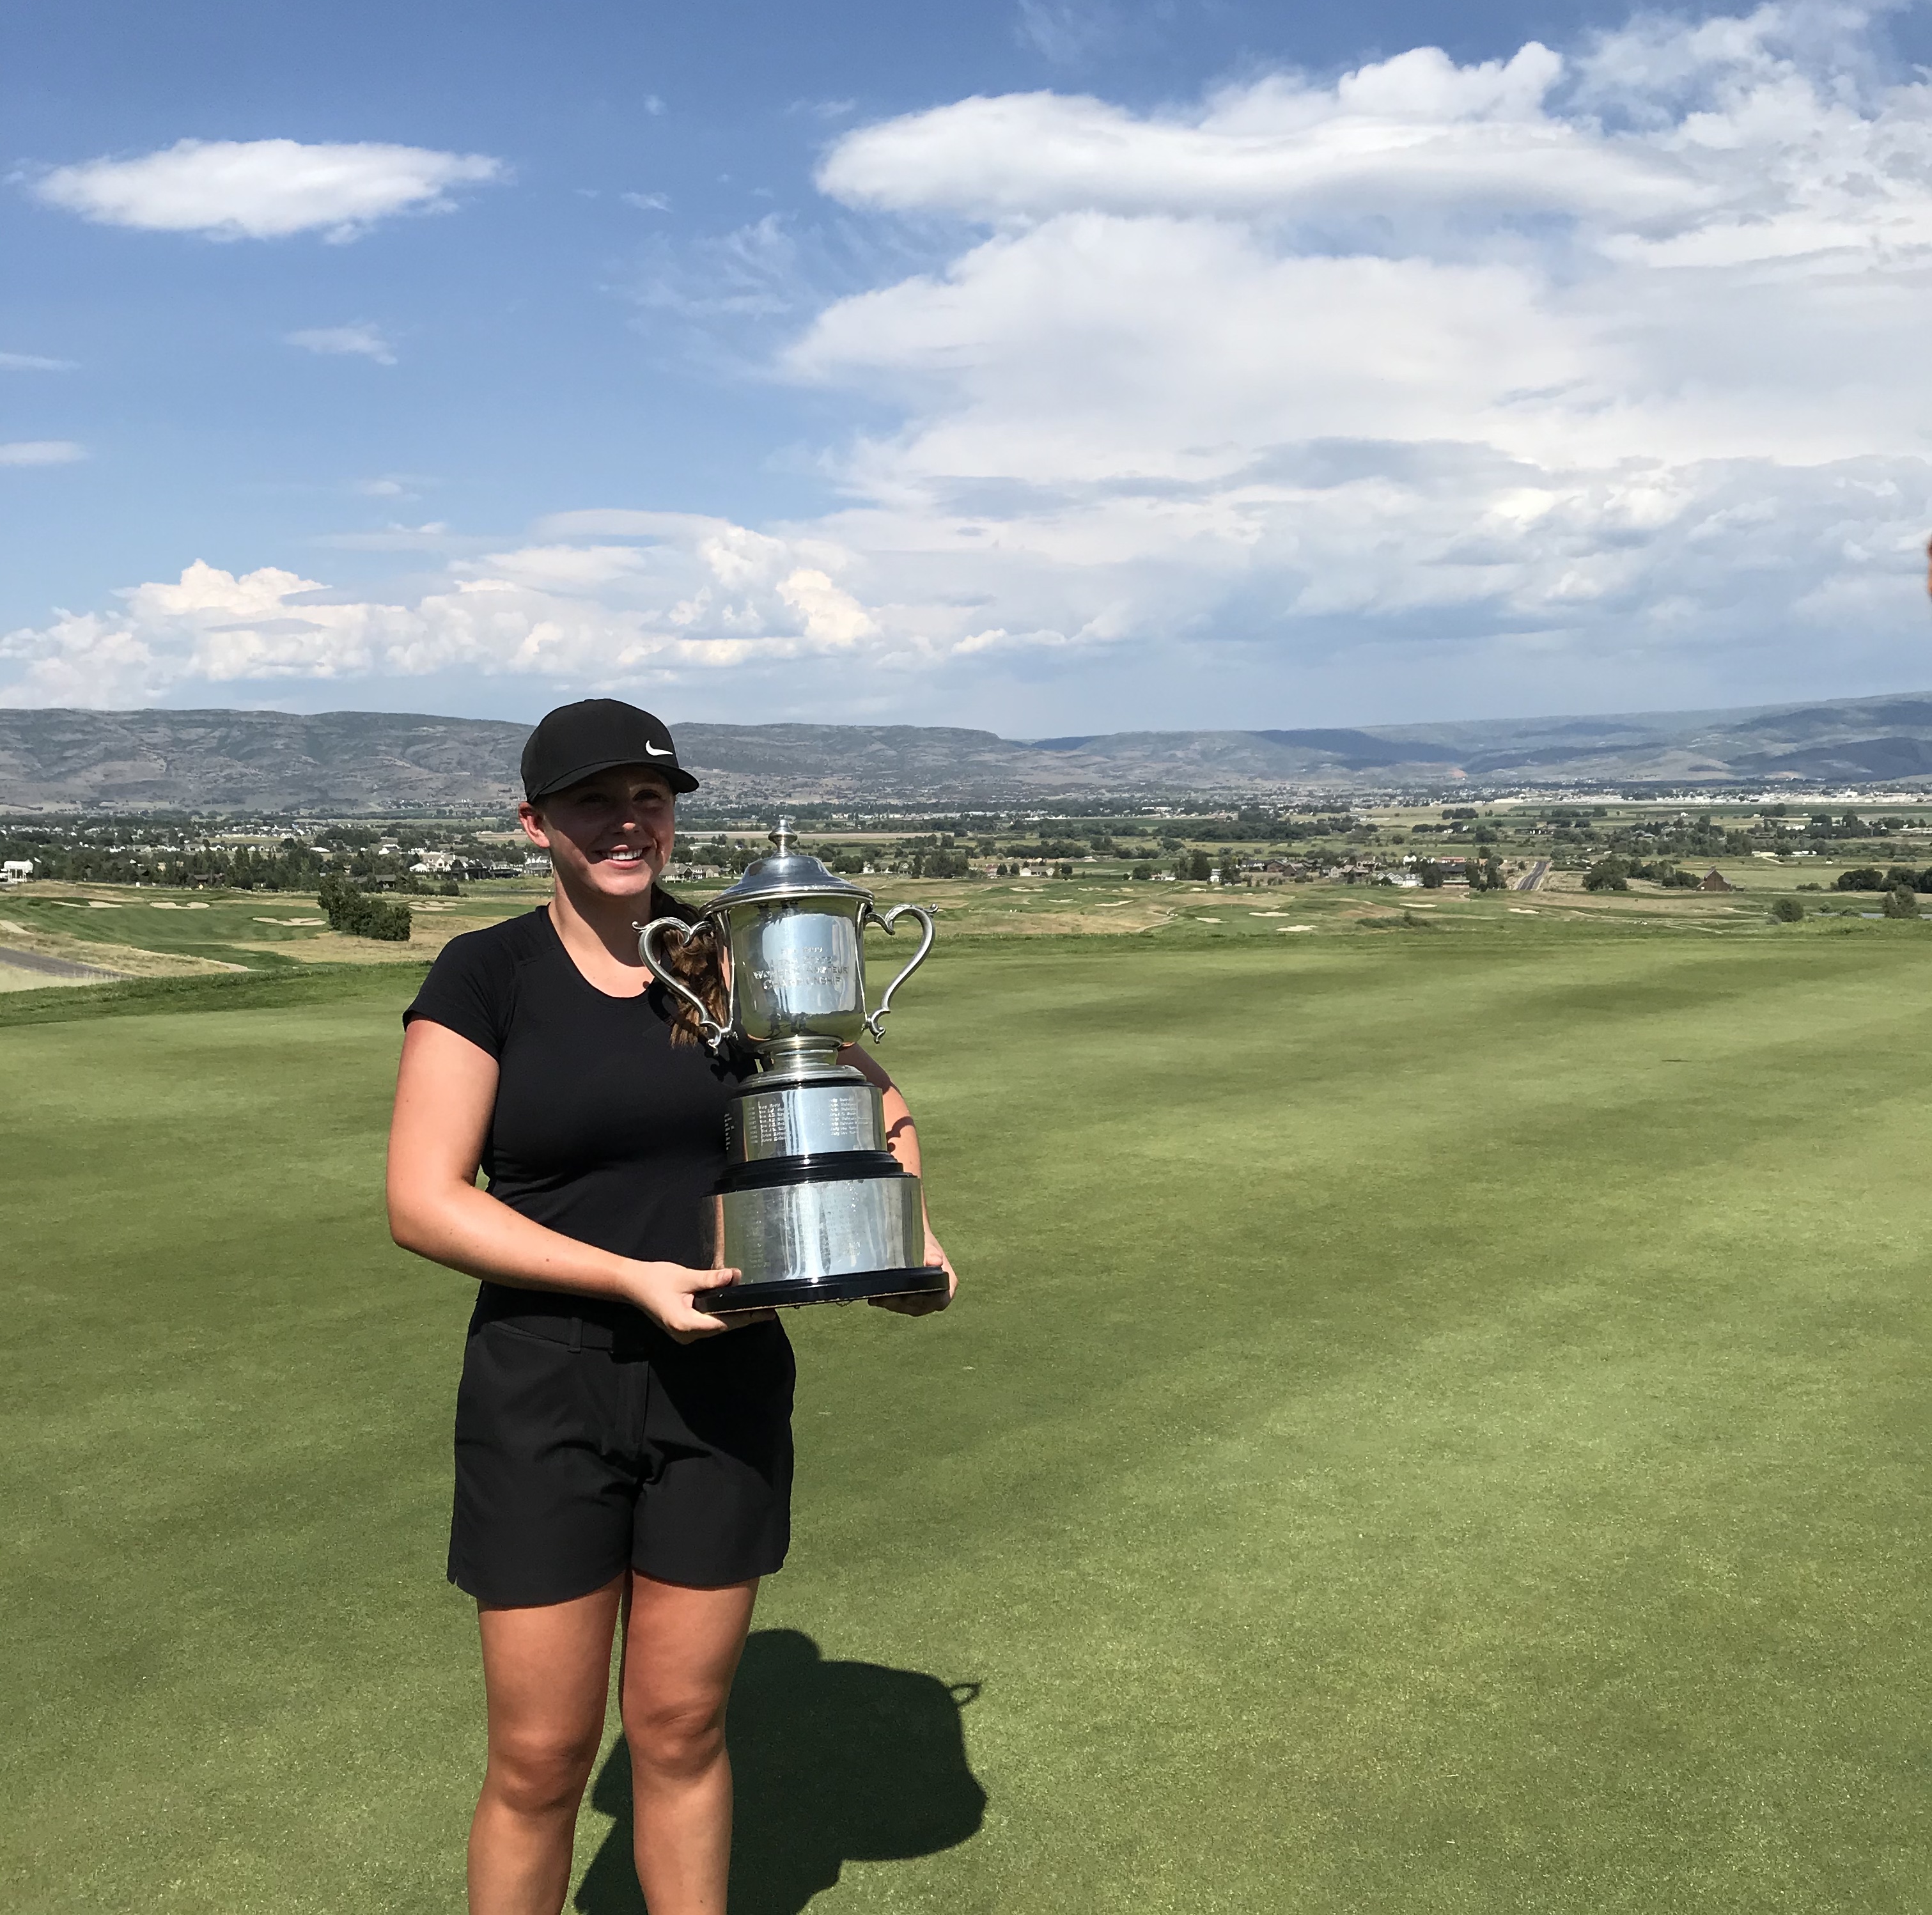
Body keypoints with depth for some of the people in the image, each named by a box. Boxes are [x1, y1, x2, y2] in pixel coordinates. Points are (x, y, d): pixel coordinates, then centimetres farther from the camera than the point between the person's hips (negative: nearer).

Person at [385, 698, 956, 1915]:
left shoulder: (729, 961, 2)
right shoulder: (486, 975, -7)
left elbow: (875, 1102, 14)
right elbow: (422, 1203, -13)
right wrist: (632, 1277, -20)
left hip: (723, 1389, 3)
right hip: (548, 1395, -2)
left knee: (682, 1731, 14)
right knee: (541, 1760, 7)